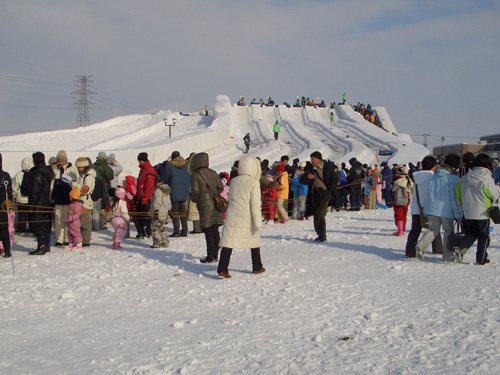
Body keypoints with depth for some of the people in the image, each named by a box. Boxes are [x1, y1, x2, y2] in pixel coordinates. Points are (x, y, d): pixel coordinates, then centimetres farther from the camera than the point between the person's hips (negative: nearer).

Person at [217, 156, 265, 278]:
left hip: (232, 217, 3)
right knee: (254, 240, 17)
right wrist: (258, 222, -11)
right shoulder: (253, 183, -9)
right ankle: (257, 267, 27)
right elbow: (255, 204, -13)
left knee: (228, 242, -1)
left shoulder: (233, 181, 8)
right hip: (247, 219, -3)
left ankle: (222, 269, -13)